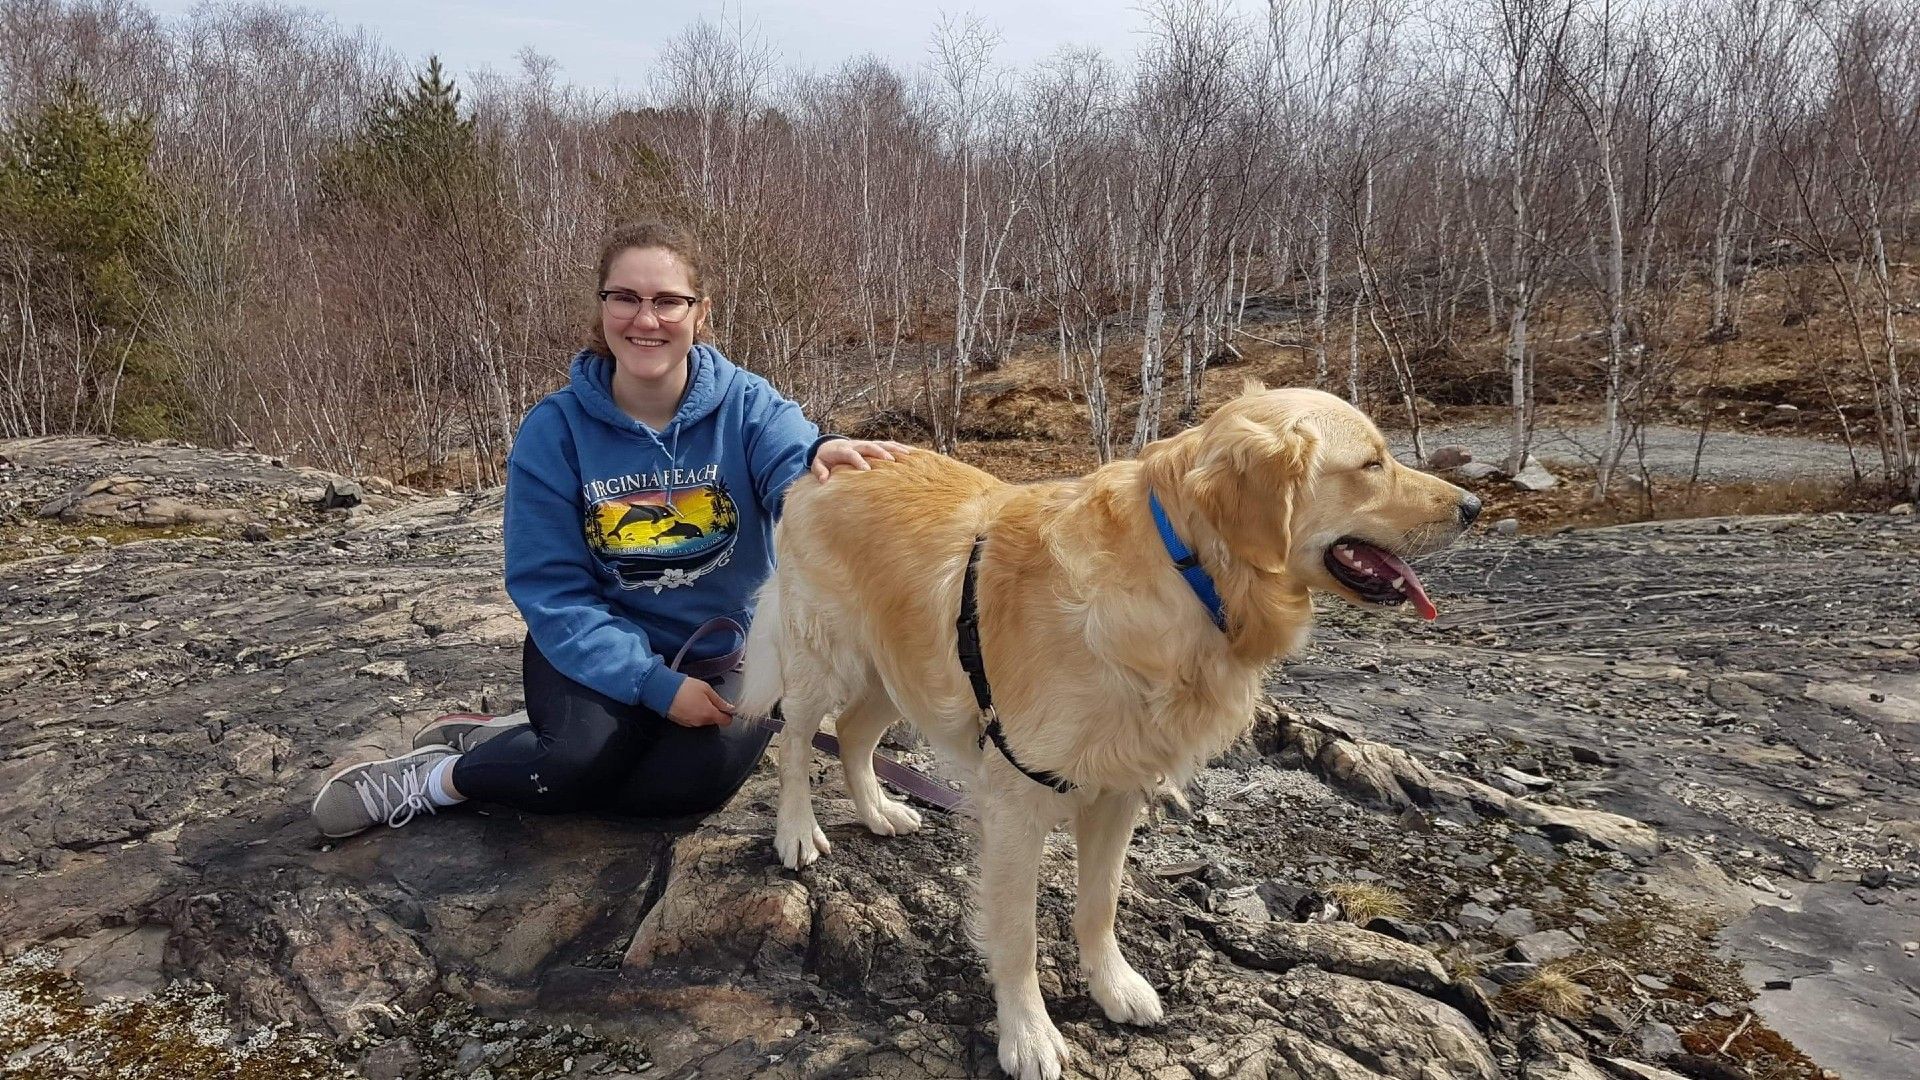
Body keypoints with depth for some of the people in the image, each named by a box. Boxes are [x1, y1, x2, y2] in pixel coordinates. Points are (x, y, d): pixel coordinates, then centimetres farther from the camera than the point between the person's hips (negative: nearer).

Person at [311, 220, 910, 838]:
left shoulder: (746, 404, -11)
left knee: (696, 779, -27)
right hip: (596, 645, -1)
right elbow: (550, 587, -14)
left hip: (722, 652, 2)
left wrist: (825, 462, -57)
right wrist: (654, 683, -24)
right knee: (583, 760, -32)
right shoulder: (556, 428, -12)